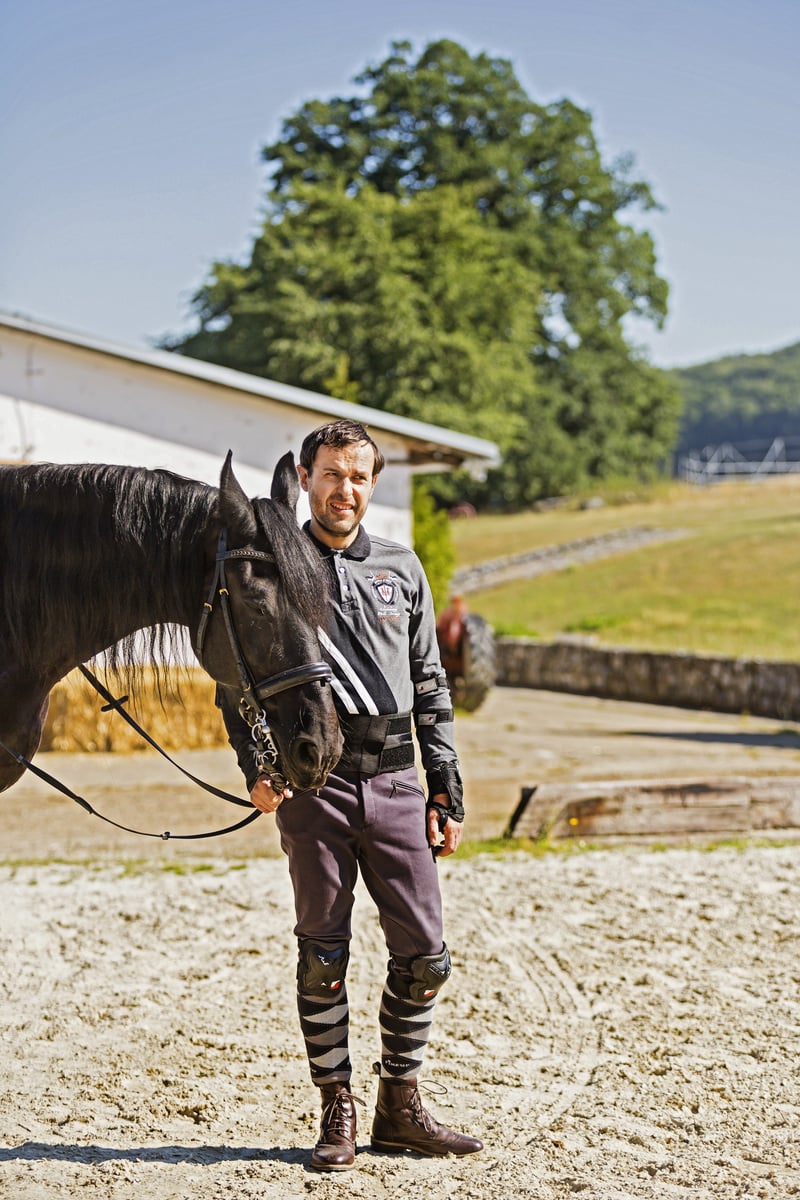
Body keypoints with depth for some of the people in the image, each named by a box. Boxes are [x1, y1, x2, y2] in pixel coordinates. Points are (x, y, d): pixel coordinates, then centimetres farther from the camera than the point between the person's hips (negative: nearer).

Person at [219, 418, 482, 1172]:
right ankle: (336, 1113, 16)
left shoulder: (403, 570, 13)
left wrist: (447, 794, 10)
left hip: (395, 783, 3)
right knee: (322, 956, 3)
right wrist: (257, 768, -12)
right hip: (314, 780, -3)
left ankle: (400, 1107, 18)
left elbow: (430, 687, 15)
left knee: (424, 954, 3)